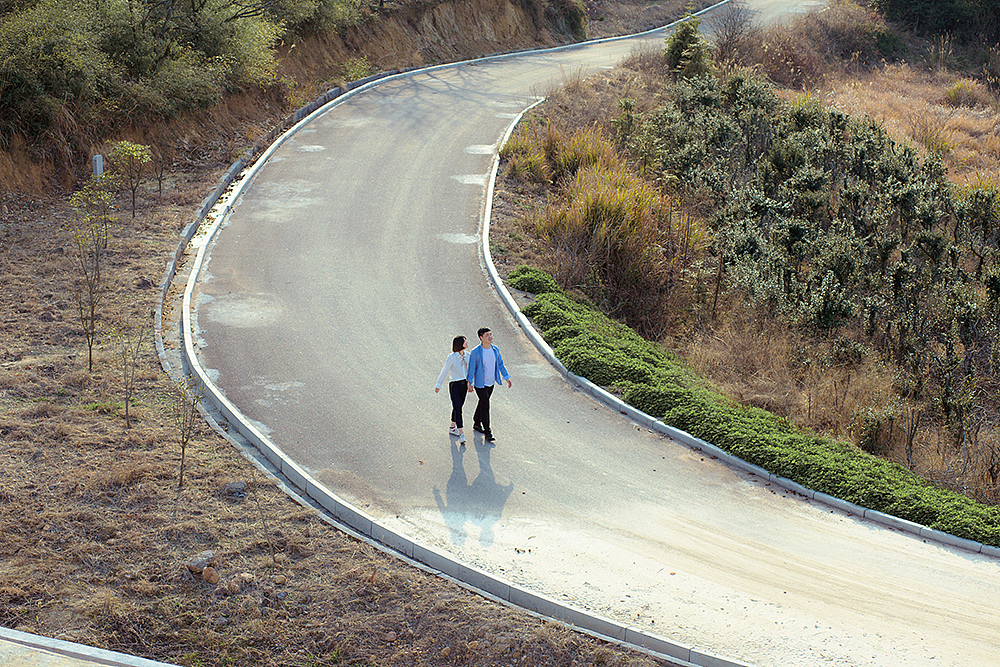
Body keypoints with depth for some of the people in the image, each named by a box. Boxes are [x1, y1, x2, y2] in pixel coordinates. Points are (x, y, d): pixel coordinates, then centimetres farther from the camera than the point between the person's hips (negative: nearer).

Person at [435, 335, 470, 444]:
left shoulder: (466, 355, 4)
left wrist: (470, 383, 16)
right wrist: (438, 385, -3)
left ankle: (452, 427, 34)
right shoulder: (452, 357, -15)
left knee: (458, 407, 16)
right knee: (458, 408, -10)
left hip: (464, 385, 6)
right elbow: (445, 371, -8)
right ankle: (461, 434, -13)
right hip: (454, 385, -6)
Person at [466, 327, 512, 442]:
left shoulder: (495, 349, 0)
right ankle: (487, 433, -6)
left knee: (483, 403, 21)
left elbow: (500, 364, 10)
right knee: (485, 406, -10)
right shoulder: (475, 352, -17)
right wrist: (469, 383, -13)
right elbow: (471, 368, -12)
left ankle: (476, 424, 40)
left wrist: (507, 377, 8)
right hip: (480, 384, -6)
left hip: (491, 383, 6)